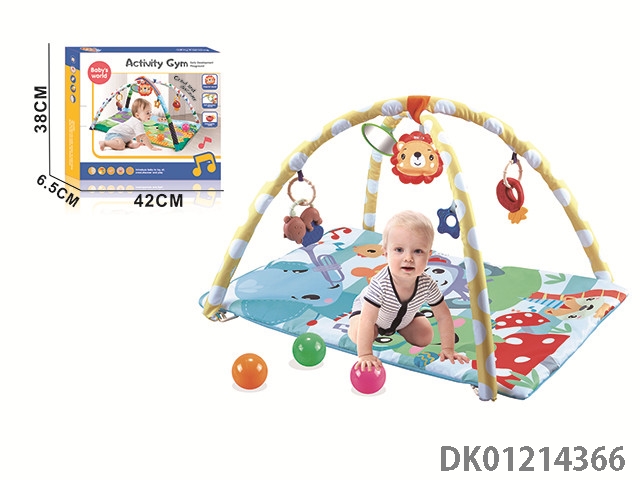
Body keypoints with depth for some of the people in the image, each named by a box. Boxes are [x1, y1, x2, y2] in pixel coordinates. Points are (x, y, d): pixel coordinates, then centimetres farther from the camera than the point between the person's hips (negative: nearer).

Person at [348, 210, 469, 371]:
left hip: (405, 315, 4)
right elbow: (367, 321, -45)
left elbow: (443, 316, -20)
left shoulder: (427, 285, -33)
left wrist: (448, 349, -22)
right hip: (368, 308, -3)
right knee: (357, 336, -24)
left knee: (425, 337, -4)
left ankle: (397, 328, 25)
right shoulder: (380, 284, -46)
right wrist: (365, 355, -49)